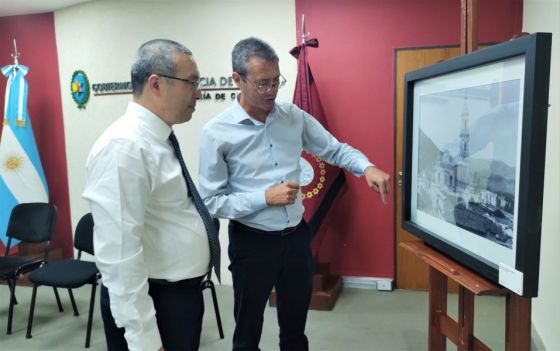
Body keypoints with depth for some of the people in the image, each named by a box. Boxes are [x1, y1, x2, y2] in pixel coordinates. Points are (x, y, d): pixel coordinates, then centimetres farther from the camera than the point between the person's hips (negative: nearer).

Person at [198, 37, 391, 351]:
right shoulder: (217, 133, -14)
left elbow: (335, 149, 5)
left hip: (297, 236, 4)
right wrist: (265, 197, -22)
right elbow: (211, 202, -13)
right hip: (252, 243, -4)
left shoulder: (294, 116, -2)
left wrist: (367, 167, -14)